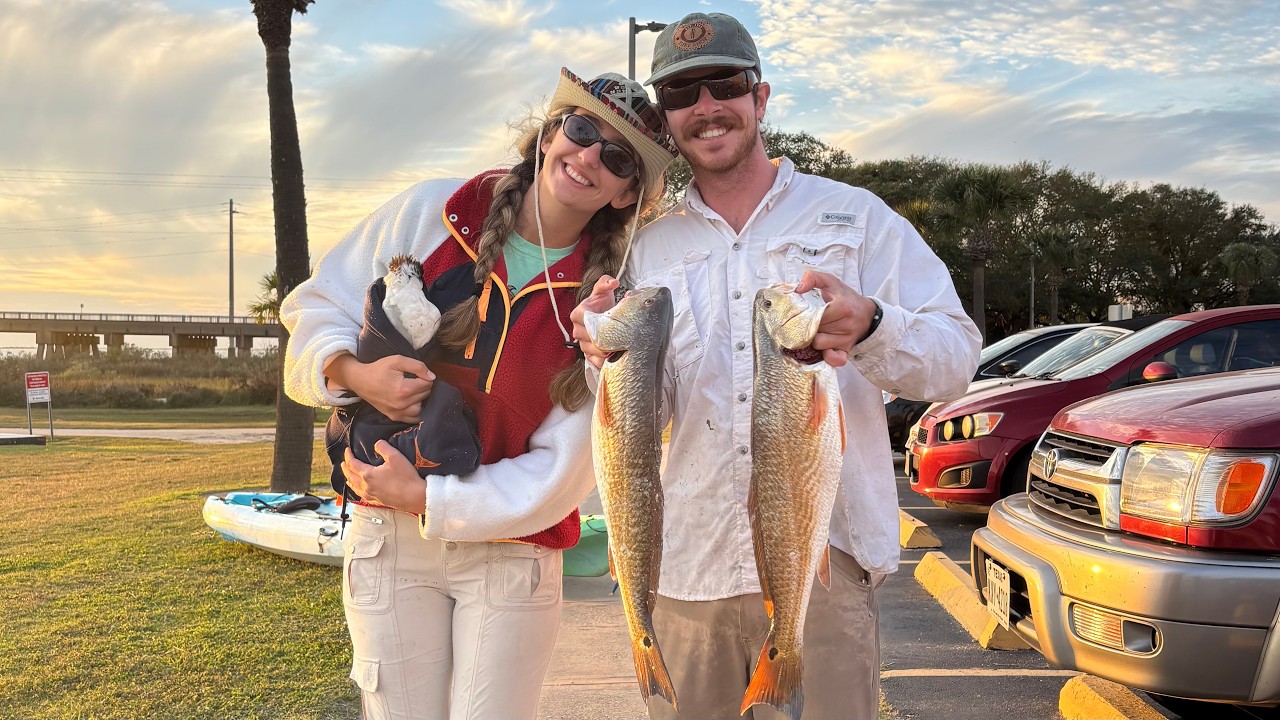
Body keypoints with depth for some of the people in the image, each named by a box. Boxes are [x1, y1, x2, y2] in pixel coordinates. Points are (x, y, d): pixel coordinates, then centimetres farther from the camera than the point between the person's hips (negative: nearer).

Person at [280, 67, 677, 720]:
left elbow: (560, 472, -10)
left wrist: (425, 497, -15)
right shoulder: (431, 212, -6)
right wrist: (354, 372, -16)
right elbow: (316, 305, 4)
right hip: (388, 538, 1)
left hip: (511, 550, 0)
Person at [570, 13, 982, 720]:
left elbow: (957, 356, -3)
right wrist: (609, 355, -12)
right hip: (684, 567, 3)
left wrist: (870, 327, -25)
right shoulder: (649, 247, 12)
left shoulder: (853, 215, 5)